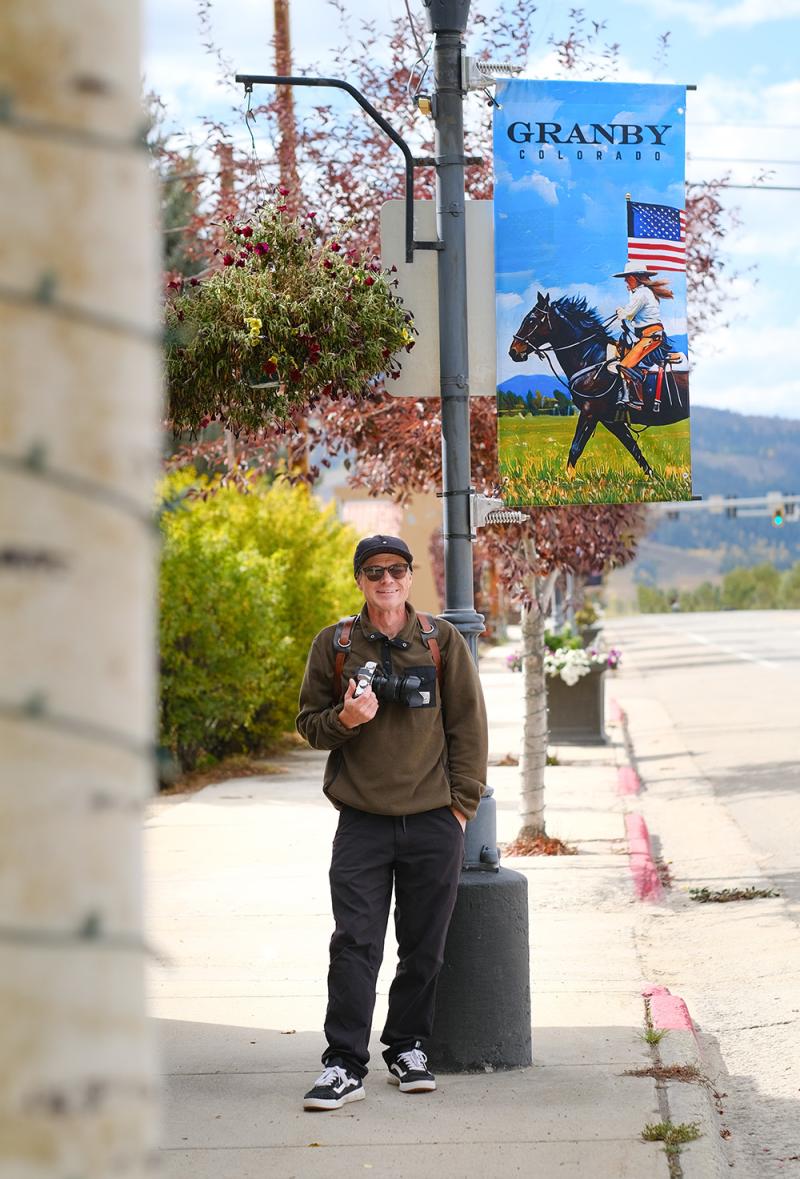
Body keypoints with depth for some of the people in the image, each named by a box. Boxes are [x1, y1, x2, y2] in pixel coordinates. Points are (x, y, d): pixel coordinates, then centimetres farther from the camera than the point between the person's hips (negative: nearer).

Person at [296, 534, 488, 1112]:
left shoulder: (442, 640, 5)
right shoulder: (334, 645, 6)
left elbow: (469, 724, 7)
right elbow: (309, 723, 11)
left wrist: (461, 803, 1)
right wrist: (344, 719, -12)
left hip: (434, 821, 0)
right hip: (362, 820, 0)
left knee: (424, 948, 7)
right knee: (355, 945, -6)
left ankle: (409, 1048, 22)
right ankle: (345, 1065, -5)